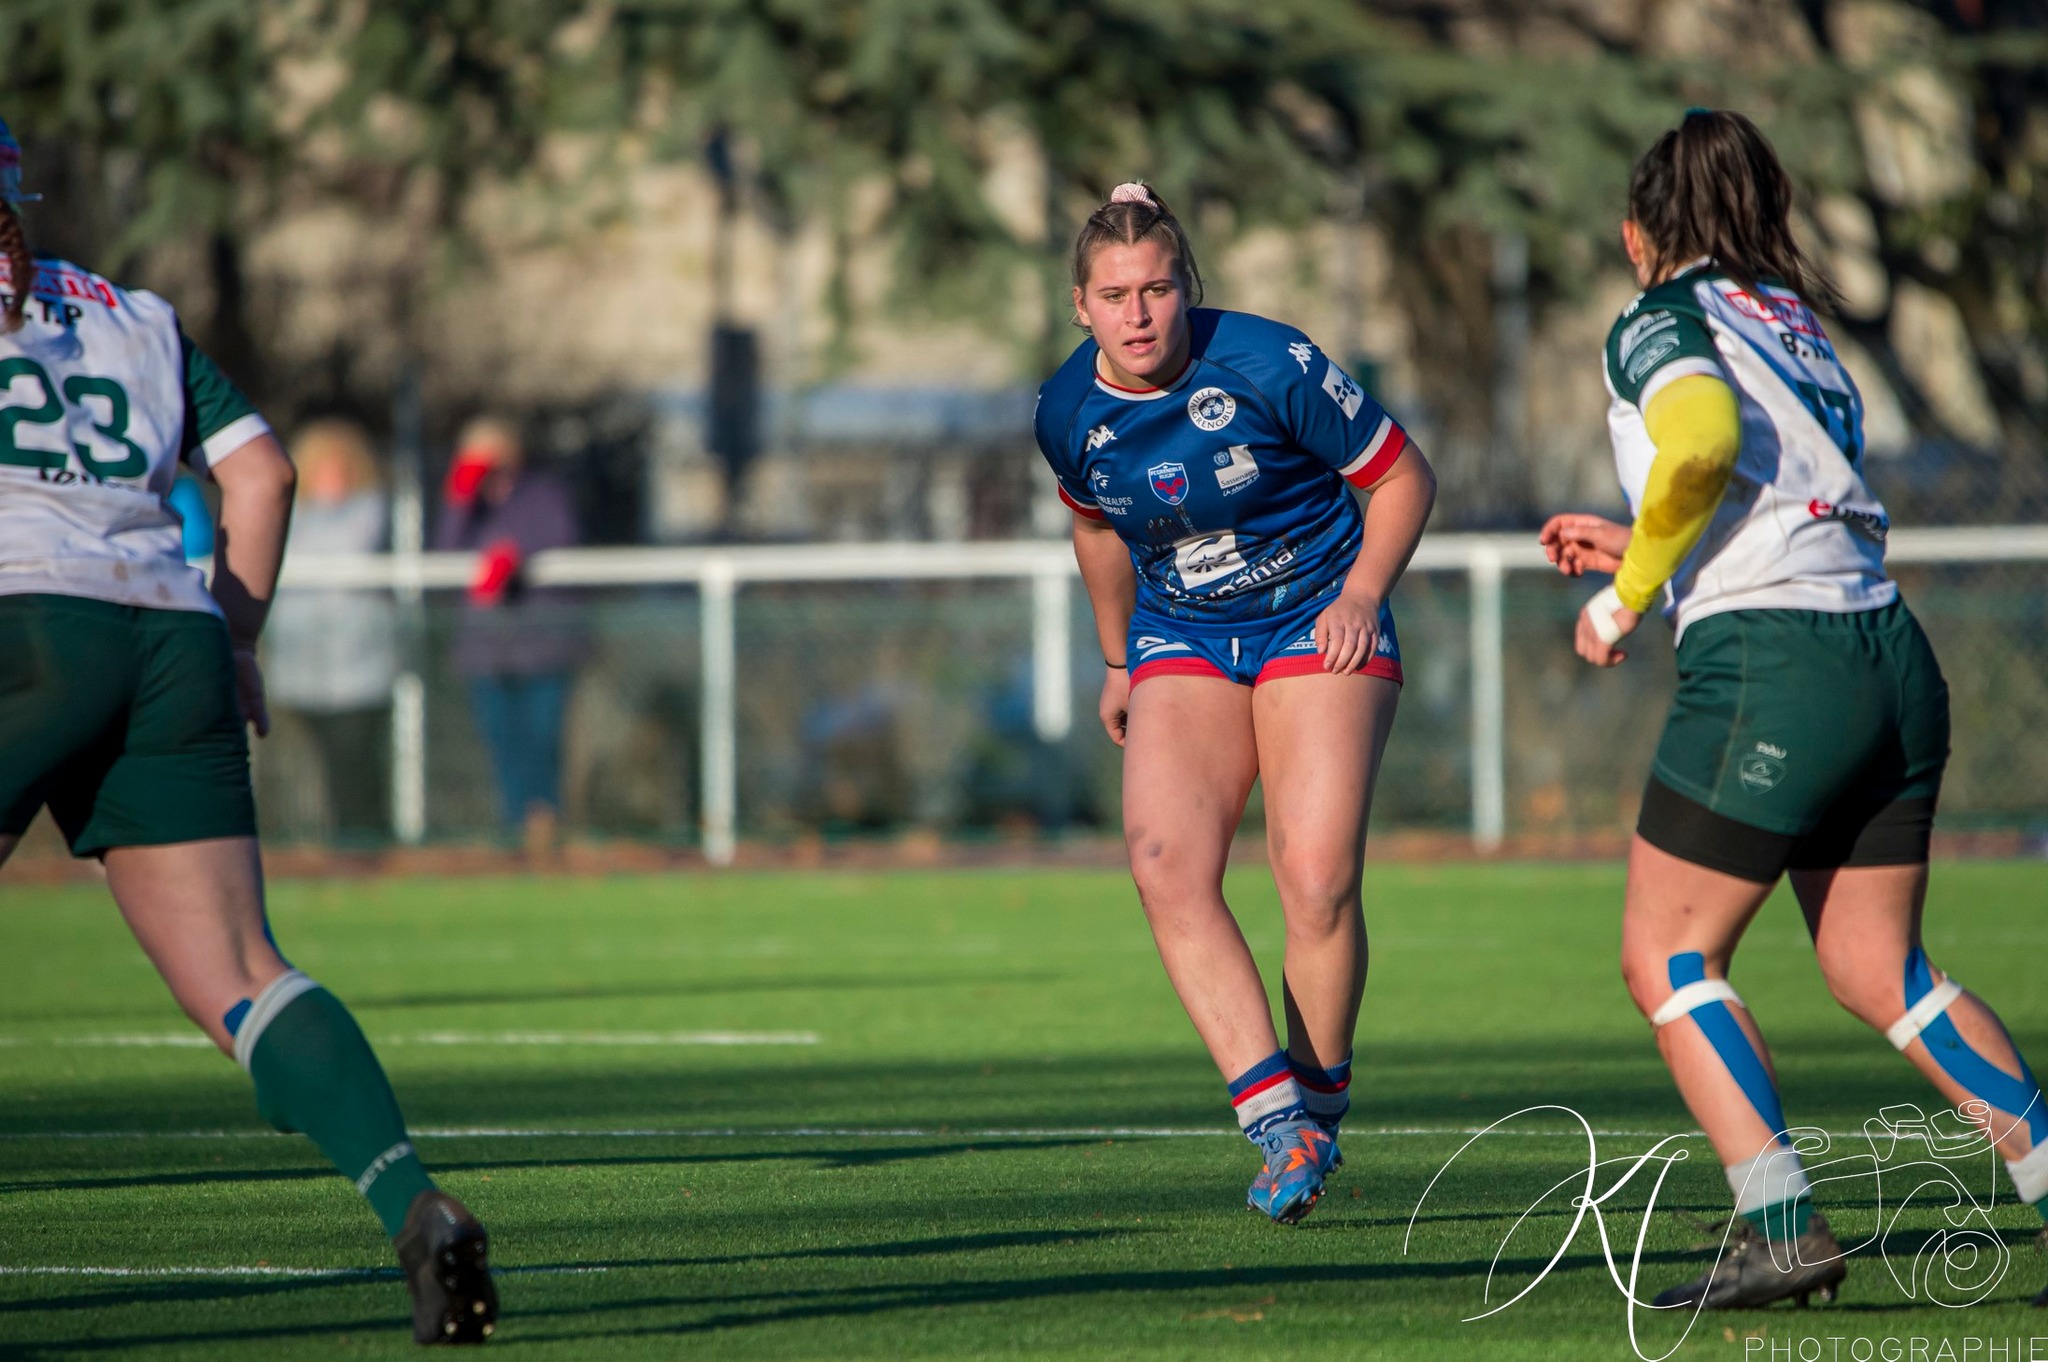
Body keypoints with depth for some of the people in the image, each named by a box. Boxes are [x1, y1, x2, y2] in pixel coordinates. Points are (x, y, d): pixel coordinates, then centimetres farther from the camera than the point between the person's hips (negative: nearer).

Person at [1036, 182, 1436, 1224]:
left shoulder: (1270, 367, -18)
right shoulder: (1068, 414, -4)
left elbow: (1402, 475, -5)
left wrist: (1362, 590, -17)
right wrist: (1120, 661, 25)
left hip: (1318, 627, -4)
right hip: (1181, 642, 4)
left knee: (1317, 880, -18)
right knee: (1165, 863, -21)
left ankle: (1319, 1106, 6)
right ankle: (1276, 1121, -25)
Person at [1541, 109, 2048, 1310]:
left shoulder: (1661, 321, 0)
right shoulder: (1799, 326, 21)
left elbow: (1703, 436, -22)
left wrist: (1625, 596, -11)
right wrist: (1645, 549, 30)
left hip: (1769, 665, -7)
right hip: (1894, 657, 7)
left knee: (1667, 957, 3)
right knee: (1878, 970, 14)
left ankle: (1784, 1224, -9)